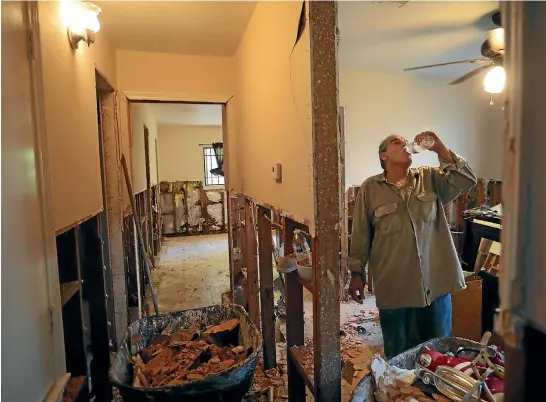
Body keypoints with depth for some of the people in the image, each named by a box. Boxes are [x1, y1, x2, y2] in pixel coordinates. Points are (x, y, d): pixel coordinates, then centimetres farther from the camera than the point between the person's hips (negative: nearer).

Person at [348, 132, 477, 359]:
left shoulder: (430, 178, 6)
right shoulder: (370, 188, -2)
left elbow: (467, 181, -7)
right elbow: (361, 235, 0)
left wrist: (441, 150, -14)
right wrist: (357, 273, 0)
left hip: (435, 281, 2)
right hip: (394, 286, -2)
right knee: (398, 356, 14)